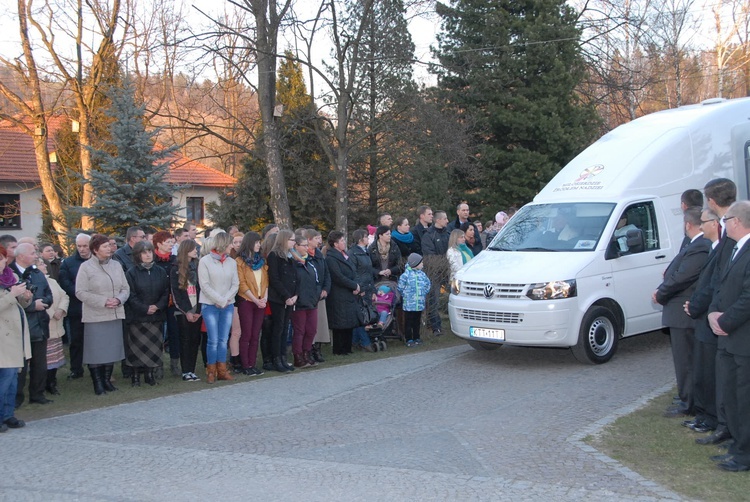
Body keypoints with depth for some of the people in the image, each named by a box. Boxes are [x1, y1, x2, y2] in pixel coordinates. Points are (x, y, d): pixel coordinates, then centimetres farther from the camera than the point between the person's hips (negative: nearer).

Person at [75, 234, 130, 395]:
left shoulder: (116, 265, 8)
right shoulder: (86, 267, -6)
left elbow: (125, 288, 10)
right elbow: (81, 292, -11)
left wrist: (119, 299, -10)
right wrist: (103, 301, -17)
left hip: (115, 315, 5)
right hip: (95, 317, -5)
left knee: (112, 349, 10)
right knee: (96, 351, -2)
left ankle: (107, 380, 22)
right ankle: (98, 383, 8)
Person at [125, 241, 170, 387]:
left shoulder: (160, 271, 7)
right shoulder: (131, 273, -3)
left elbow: (166, 292, 6)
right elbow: (131, 296, -7)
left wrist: (158, 306, -9)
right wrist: (145, 308, -14)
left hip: (156, 316, 3)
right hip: (137, 317, -3)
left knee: (154, 346, 4)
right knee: (137, 347, -1)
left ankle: (150, 373, 14)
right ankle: (135, 375, 8)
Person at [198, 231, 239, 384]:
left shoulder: (231, 262, 7)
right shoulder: (205, 261, -5)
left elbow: (235, 284, 6)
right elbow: (205, 285, -8)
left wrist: (226, 299, -8)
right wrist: (220, 300, -11)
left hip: (228, 305, 4)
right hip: (210, 305, -4)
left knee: (223, 340, 4)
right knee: (213, 340, -5)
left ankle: (222, 370, 13)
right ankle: (211, 371, 7)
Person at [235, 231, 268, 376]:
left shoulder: (261, 260, 14)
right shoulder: (240, 261, -4)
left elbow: (266, 280, 11)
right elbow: (242, 284, -9)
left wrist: (265, 298, -5)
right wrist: (256, 300, -12)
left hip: (261, 302, 5)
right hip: (246, 301, -5)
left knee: (256, 335, 5)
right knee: (246, 334, -4)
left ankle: (252, 364, 9)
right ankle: (245, 366, 1)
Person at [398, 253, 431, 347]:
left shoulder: (422, 274, 3)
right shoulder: (406, 275, -13)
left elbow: (427, 284, 17)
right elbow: (400, 287, -6)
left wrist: (423, 294, 11)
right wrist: (406, 296, -1)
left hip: (420, 304, 5)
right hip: (409, 305, -5)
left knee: (417, 322, 15)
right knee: (409, 323, 2)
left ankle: (416, 338, 25)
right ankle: (409, 339, 9)